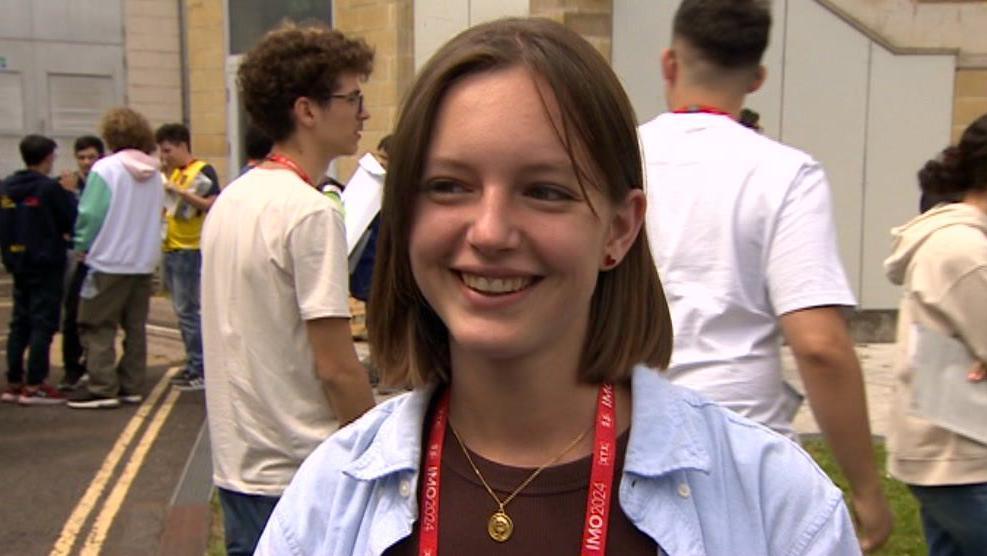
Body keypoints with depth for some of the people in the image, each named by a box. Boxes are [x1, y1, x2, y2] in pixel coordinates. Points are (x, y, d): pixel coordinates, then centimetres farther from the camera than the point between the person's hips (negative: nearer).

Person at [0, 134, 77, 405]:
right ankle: (34, 387, -3)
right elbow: (73, 221, -9)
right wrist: (69, 195, 4)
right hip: (47, 265, -7)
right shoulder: (50, 188, -14)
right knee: (43, 324, -2)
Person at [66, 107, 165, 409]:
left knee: (98, 327, 2)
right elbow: (157, 214, 8)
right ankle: (132, 386, 16)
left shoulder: (106, 169, -12)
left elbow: (90, 214, -13)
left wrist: (83, 246, 1)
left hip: (109, 261, -6)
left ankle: (102, 388, 0)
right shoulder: (154, 173, 4)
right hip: (144, 260, 6)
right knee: (135, 327, 12)